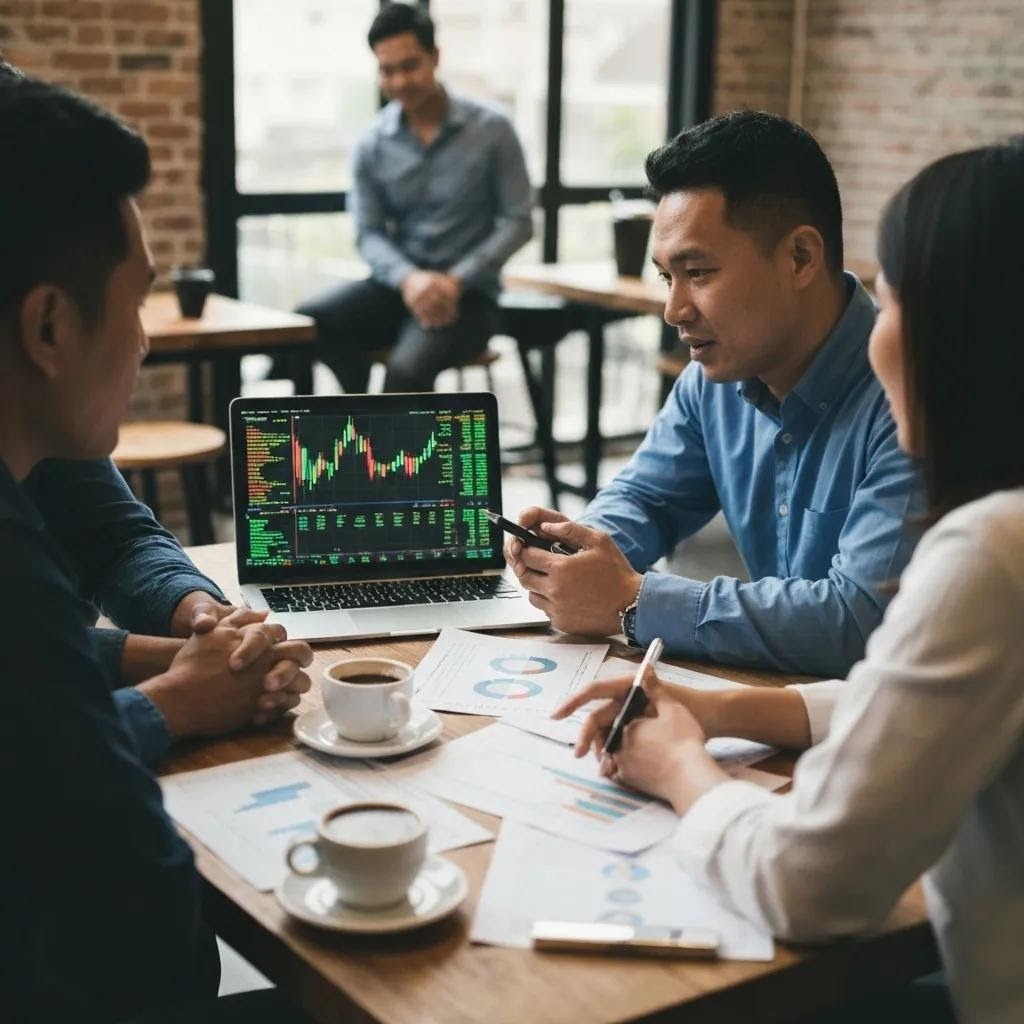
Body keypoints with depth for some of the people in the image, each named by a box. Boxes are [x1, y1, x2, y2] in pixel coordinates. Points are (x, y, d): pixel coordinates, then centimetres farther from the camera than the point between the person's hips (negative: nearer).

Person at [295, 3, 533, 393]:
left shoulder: (491, 129, -3)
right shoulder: (372, 144, 4)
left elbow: (518, 222, -3)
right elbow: (369, 234, 3)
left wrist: (456, 281, -16)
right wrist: (408, 278, -20)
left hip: (468, 294, -3)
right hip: (399, 285, 3)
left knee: (408, 367, -33)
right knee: (306, 323, -25)